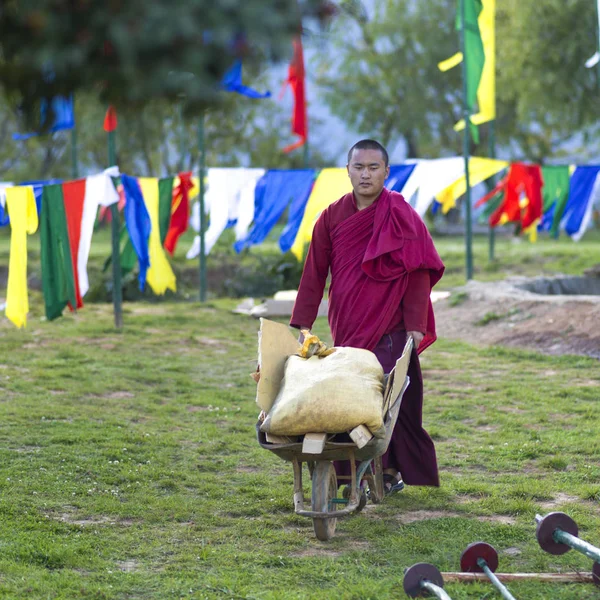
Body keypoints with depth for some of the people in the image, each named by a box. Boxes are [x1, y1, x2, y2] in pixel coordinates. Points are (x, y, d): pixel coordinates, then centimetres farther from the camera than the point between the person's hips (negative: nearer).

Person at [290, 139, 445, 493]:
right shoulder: (332, 217, 5)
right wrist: (304, 324, 2)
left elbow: (418, 274, -6)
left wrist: (415, 325, -12)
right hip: (347, 328, 3)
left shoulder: (402, 216, -4)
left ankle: (392, 470, 3)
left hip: (389, 330, -3)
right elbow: (315, 272, 6)